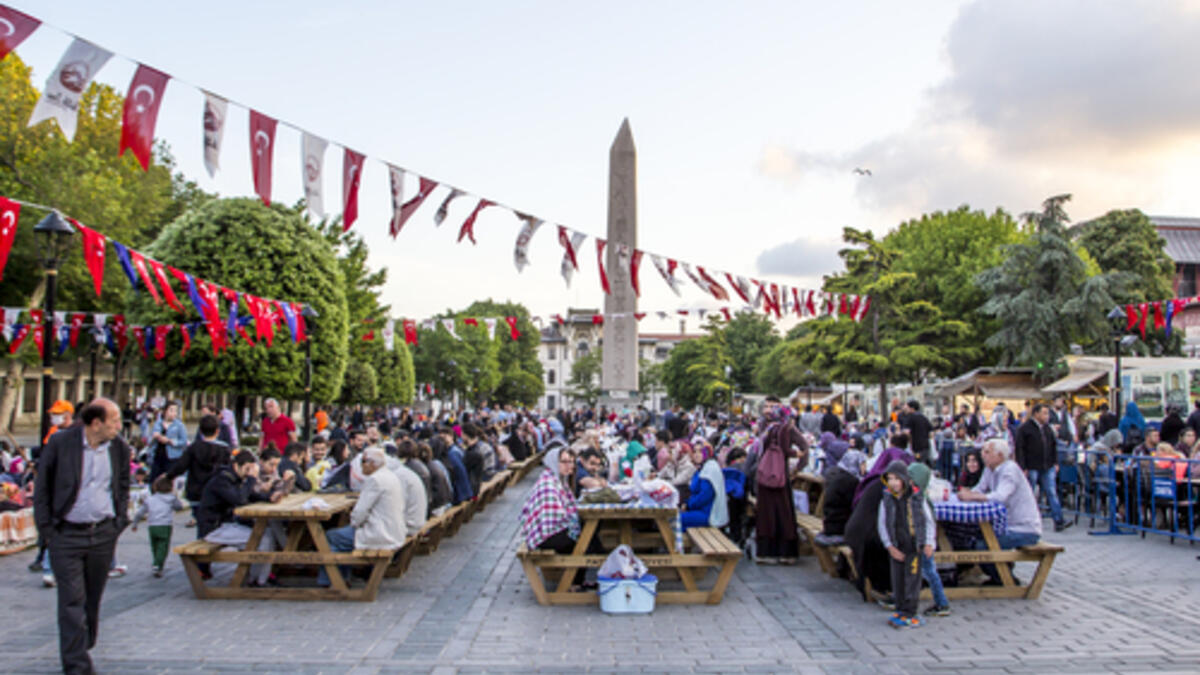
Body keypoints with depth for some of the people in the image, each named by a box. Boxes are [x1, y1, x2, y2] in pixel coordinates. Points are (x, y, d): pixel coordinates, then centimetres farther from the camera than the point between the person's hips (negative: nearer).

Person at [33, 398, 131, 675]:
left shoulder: (120, 448, 2)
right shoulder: (60, 443, -9)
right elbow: (42, 487, -1)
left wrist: (120, 521, 8)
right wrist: (46, 527, -4)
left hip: (104, 534, 3)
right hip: (67, 535, -3)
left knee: (93, 599, 13)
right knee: (72, 601, -4)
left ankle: (83, 649, 31)